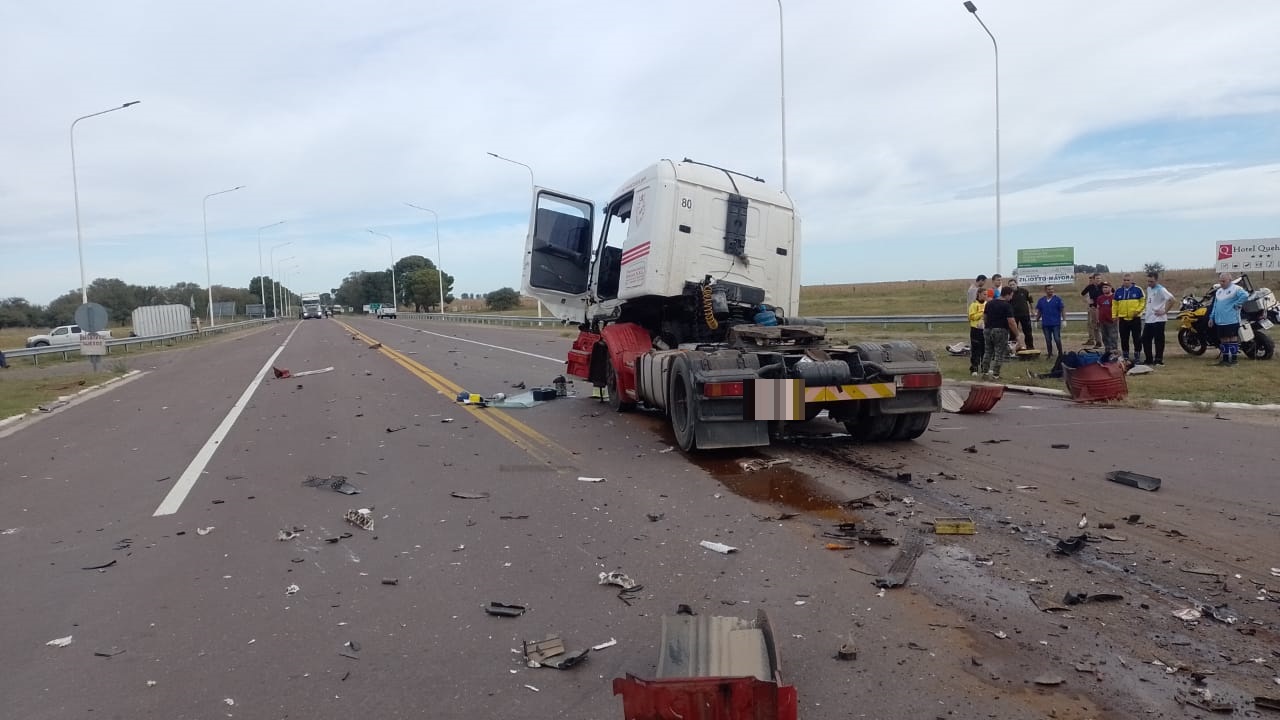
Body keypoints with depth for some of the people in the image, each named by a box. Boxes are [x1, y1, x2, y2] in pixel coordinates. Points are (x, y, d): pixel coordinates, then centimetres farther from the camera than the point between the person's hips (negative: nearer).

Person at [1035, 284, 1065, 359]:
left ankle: (1060, 353, 9)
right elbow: (1038, 312, 13)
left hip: (1056, 324, -3)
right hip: (1045, 324, 3)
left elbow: (1062, 310, -2)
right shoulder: (1041, 301, 7)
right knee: (1048, 340, 8)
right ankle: (1050, 354, 16)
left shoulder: (1058, 299, -2)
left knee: (1057, 339, -4)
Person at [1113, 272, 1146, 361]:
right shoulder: (1118, 291, 7)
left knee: (1137, 338, 1)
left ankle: (1137, 355, 10)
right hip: (1123, 319, 3)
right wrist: (1114, 315, 4)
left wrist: (1138, 310, -13)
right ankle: (1125, 356, 17)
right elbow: (1115, 304, 10)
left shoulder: (1138, 290, -1)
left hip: (1135, 318, -2)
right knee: (1124, 339, 7)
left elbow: (1143, 301, 0)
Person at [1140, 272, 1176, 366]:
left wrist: (1165, 311, -19)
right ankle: (1149, 359, 20)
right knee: (1145, 339, 11)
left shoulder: (1160, 290, -13)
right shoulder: (1149, 288, 13)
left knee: (1158, 340, -2)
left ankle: (1159, 359, 5)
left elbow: (1172, 299, -23)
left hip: (1158, 319, -9)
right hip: (1148, 319, 9)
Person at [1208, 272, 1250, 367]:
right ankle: (1225, 358, 20)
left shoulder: (1236, 289, -8)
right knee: (1223, 340, 12)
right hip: (1220, 321, 8)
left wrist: (1236, 304, -19)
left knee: (1232, 339, -4)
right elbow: (1215, 305, 21)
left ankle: (1234, 359, -1)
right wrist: (1211, 317, 17)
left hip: (1231, 321, -8)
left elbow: (1245, 296, -25)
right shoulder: (1218, 291, 17)